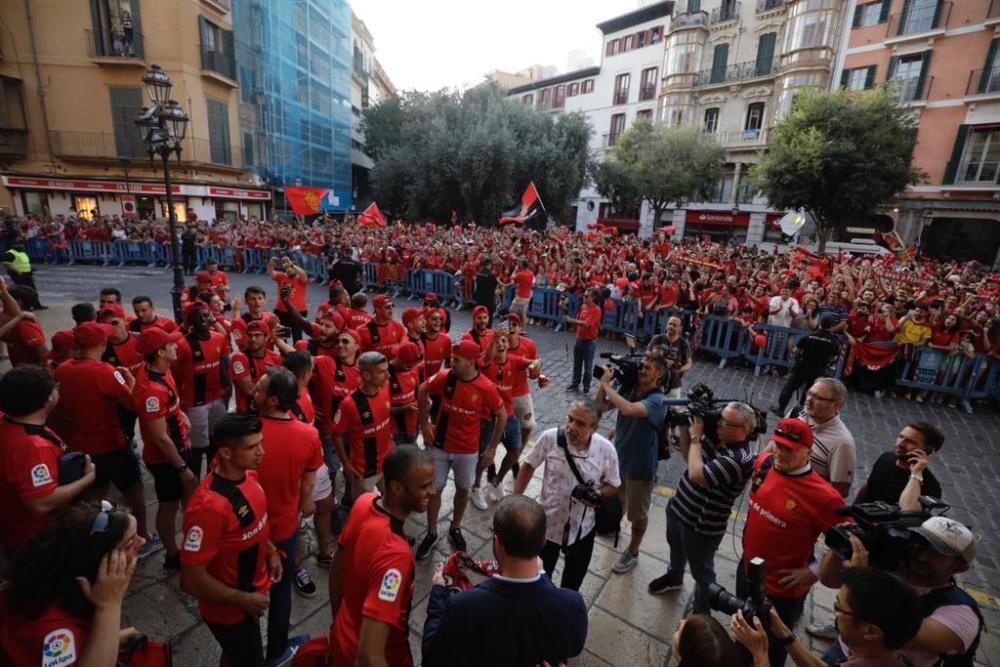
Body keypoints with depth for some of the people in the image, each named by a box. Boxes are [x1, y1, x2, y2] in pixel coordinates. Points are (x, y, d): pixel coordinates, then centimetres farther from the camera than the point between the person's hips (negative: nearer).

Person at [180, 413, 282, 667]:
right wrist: (244, 600, -20)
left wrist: (270, 551, 1)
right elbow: (191, 580, -29)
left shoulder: (248, 475, -10)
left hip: (251, 588, 7)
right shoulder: (210, 506, -36)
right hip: (229, 609, -7)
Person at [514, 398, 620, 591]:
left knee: (573, 579, 25)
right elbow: (528, 466, -6)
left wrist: (598, 494, -25)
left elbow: (613, 485, -4)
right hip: (548, 521, 0)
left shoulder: (606, 449, -20)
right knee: (541, 573, 25)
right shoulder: (550, 438, -22)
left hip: (582, 528, 0)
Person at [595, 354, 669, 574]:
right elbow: (602, 407, -3)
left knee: (637, 513, 14)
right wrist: (604, 383, -18)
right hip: (618, 456, 6)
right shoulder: (629, 389, -8)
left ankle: (632, 552, 34)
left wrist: (607, 384, -33)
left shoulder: (657, 400, -26)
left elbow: (628, 409, -43)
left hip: (640, 465, -6)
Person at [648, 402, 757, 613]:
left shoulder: (739, 459, -33)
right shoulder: (717, 436, -8)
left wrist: (695, 436, -28)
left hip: (701, 526, -8)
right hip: (678, 508, 8)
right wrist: (684, 427, -10)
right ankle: (674, 578, 62)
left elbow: (695, 474, -38)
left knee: (702, 574, 17)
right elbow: (688, 456, 4)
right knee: (676, 549, 34)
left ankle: (701, 615, 41)